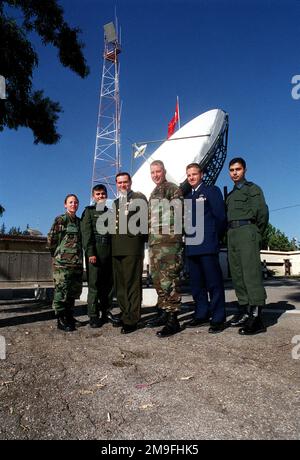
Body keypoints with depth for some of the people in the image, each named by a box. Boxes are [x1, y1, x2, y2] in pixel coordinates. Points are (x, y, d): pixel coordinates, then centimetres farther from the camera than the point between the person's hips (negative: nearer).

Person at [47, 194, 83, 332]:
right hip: (62, 262, -6)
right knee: (61, 290, -3)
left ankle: (69, 317, 25)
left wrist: (80, 256, 15)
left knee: (74, 290, 11)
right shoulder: (60, 220, -3)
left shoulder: (79, 221, 14)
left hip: (77, 262, 6)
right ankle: (61, 320, 7)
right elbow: (51, 239, -5)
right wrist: (57, 254, 4)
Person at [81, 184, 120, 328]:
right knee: (94, 284, -2)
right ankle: (94, 316, 6)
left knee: (109, 283, 5)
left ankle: (106, 312, 16)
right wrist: (90, 253, -13)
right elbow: (86, 233, -3)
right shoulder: (89, 211, 8)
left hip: (109, 251, 4)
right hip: (95, 251, -4)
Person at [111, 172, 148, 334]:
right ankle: (125, 314, 20)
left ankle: (132, 320, 0)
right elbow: (113, 225, 20)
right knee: (120, 284, 10)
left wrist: (141, 238, -10)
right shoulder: (115, 202, 23)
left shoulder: (139, 198, 4)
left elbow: (145, 220, -2)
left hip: (132, 247, -7)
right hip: (117, 249, 7)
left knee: (132, 283, -5)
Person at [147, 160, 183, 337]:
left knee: (169, 280, -10)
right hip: (154, 241, 9)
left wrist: (173, 235, -16)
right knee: (158, 279, 12)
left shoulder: (173, 189, -3)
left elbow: (178, 213, -11)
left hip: (169, 240, -9)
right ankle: (163, 313, 23)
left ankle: (173, 319, -3)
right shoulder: (154, 193, 23)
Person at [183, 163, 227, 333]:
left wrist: (214, 238, -1)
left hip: (208, 246, -6)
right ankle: (202, 315, 21)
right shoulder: (187, 196, 22)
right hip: (191, 247, 7)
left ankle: (218, 319, 4)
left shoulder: (212, 190, 4)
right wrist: (188, 239, 8)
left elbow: (221, 217, -3)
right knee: (196, 284, 10)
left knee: (214, 283, -4)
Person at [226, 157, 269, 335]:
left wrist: (257, 234, -2)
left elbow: (262, 211, -6)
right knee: (237, 274, 6)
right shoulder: (230, 194, 24)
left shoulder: (252, 188, 5)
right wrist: (229, 232, 7)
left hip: (247, 231, -7)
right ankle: (244, 311, 13)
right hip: (232, 234, 7)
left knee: (251, 272, -12)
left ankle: (256, 317, -11)